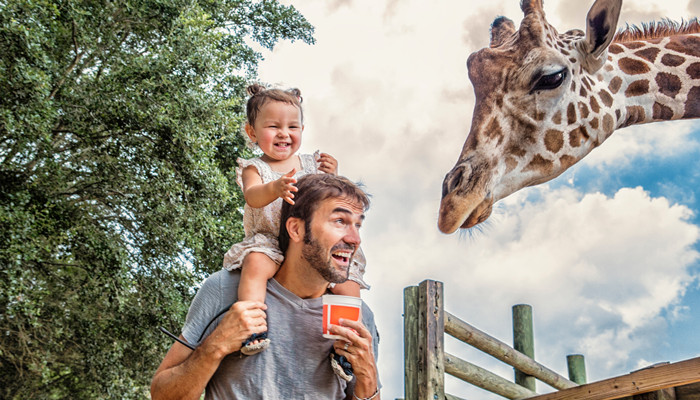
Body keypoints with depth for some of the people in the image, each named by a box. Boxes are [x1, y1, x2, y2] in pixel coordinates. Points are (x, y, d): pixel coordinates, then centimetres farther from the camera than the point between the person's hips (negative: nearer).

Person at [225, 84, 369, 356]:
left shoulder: (312, 164, 13)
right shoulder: (255, 168, 5)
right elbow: (252, 197, -18)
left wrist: (332, 179, -9)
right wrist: (275, 188, -41)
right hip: (269, 241, -3)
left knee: (348, 284, -17)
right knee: (256, 263, -37)